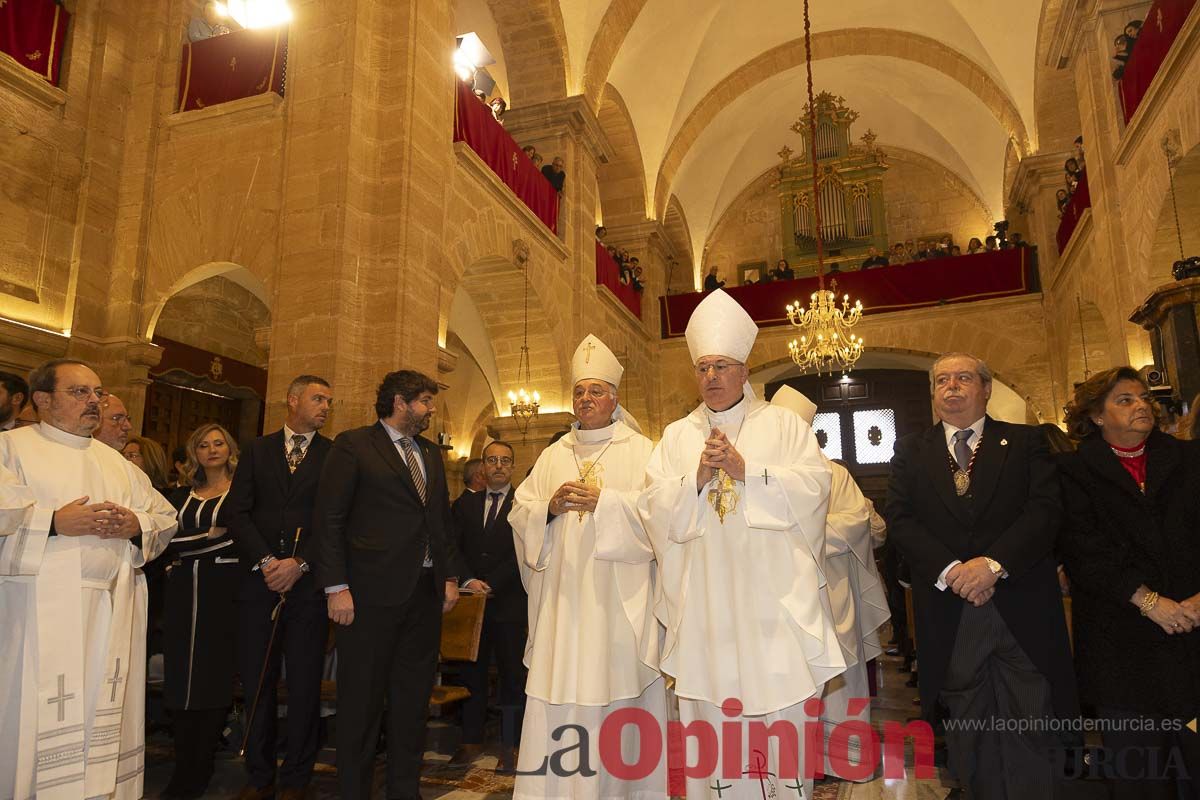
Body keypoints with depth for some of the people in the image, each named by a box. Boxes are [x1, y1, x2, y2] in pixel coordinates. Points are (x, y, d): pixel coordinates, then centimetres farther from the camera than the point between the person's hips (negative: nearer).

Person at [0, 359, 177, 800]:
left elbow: (165, 516, 16)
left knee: (105, 714, 5)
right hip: (41, 610, -4)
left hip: (114, 610, 5)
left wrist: (137, 524, -3)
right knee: (38, 718, -5)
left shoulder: (116, 461, 20)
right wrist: (55, 521, -17)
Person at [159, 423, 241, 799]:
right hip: (183, 594, 5)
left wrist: (194, 544, -9)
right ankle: (184, 768, 16)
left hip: (222, 593, -5)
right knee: (182, 677, 5)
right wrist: (213, 537, -8)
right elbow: (167, 540, 6)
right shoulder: (183, 496, 16)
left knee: (214, 676, -1)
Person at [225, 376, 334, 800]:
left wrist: (299, 563, -12)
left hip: (308, 583, -2)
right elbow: (237, 511, 4)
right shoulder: (257, 450, 11)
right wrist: (265, 560, -8)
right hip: (259, 581, 2)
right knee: (257, 682, 8)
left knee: (304, 683, 4)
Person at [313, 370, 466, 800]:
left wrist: (450, 575, 11)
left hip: (426, 590, 6)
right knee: (362, 699, 5)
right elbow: (329, 519, -8)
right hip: (373, 591, -6)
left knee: (413, 699, 13)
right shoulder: (353, 445, -3)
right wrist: (336, 586, -13)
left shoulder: (431, 453, 16)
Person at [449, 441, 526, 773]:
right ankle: (471, 740, 20)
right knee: (472, 673, 9)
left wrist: (490, 584, -14)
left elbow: (522, 553, -9)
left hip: (509, 602, -3)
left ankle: (510, 745, 11)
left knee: (512, 675, 3)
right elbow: (454, 547, 6)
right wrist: (468, 581, -10)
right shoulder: (465, 504, 12)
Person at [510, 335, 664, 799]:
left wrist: (603, 501, -19)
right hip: (563, 598, 3)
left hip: (618, 600, -3)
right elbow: (520, 513, 10)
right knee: (557, 700, 2)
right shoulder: (553, 456, 15)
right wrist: (550, 507, -10)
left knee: (616, 688, 0)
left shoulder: (640, 451, 3)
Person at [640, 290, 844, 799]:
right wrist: (697, 477, -13)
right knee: (712, 718, 5)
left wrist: (745, 470, -13)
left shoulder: (783, 424, 8)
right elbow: (655, 510, 3)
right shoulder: (676, 436, 12)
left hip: (774, 597, -1)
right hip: (705, 603, 2)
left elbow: (814, 487, -5)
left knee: (784, 714, 2)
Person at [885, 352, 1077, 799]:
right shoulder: (911, 452, 10)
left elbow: (1044, 510, -5)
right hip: (949, 617, 1)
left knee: (1032, 738, 5)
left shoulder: (1026, 442, 8)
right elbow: (899, 519, -1)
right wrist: (950, 570, -15)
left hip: (1022, 610, 0)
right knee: (970, 740, 11)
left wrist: (993, 563, -18)